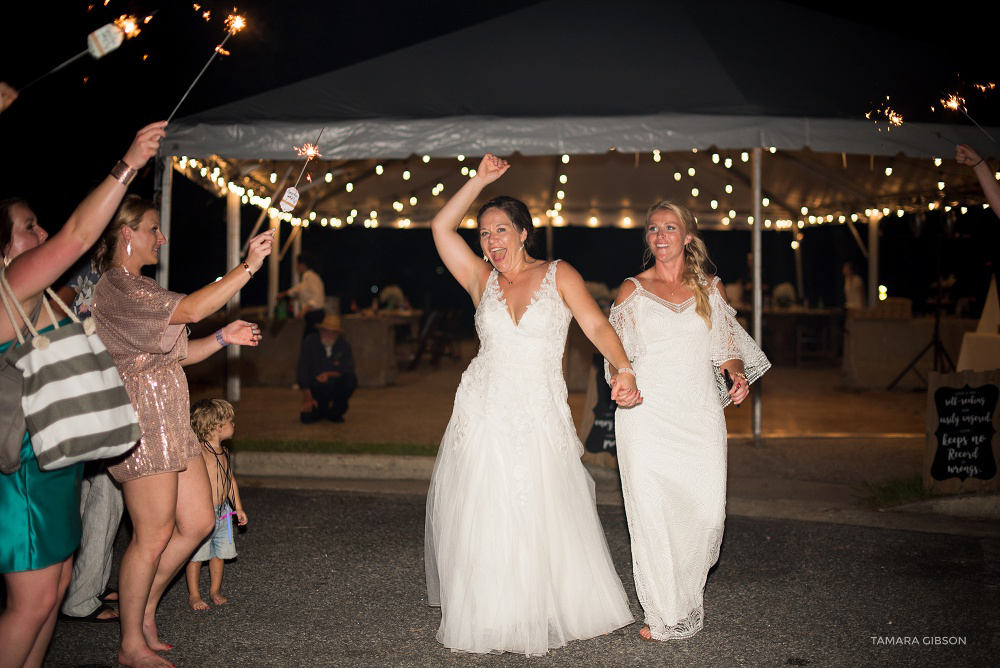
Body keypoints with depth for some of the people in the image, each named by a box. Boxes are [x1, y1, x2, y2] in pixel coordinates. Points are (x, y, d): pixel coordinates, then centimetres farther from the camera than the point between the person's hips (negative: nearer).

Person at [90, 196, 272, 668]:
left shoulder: (140, 287, 20)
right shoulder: (113, 287, -13)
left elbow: (175, 354, 18)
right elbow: (188, 310, -25)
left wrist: (222, 338, 3)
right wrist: (248, 266, -24)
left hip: (171, 420, 10)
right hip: (142, 420, -10)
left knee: (199, 523, 10)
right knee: (154, 535, -2)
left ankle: (145, 610, 26)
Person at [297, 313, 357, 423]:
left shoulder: (343, 346, -2)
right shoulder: (309, 342, -7)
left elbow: (349, 368, -15)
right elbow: (303, 370, -11)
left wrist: (329, 374, -32)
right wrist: (307, 397, -17)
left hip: (335, 387, 2)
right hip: (315, 388, -1)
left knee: (351, 379, -28)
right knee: (307, 418, -23)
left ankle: (336, 411, -3)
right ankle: (322, 409, 17)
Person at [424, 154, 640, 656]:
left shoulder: (558, 275, 4)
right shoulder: (481, 280, 10)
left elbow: (596, 325, -7)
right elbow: (441, 228, 2)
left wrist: (624, 368, -23)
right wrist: (481, 180, 0)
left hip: (540, 417, -2)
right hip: (483, 416, 2)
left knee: (544, 521, 4)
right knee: (481, 521, 4)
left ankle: (542, 617, 23)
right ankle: (487, 619, 19)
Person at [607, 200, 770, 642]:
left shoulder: (710, 288, 14)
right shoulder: (632, 290, 8)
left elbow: (727, 347, 17)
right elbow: (618, 356, 7)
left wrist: (738, 374, -3)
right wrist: (621, 381, -14)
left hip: (700, 413, 2)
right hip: (647, 413, -1)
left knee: (708, 509, -5)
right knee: (651, 511, -5)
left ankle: (686, 594, 21)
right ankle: (665, 614, 10)